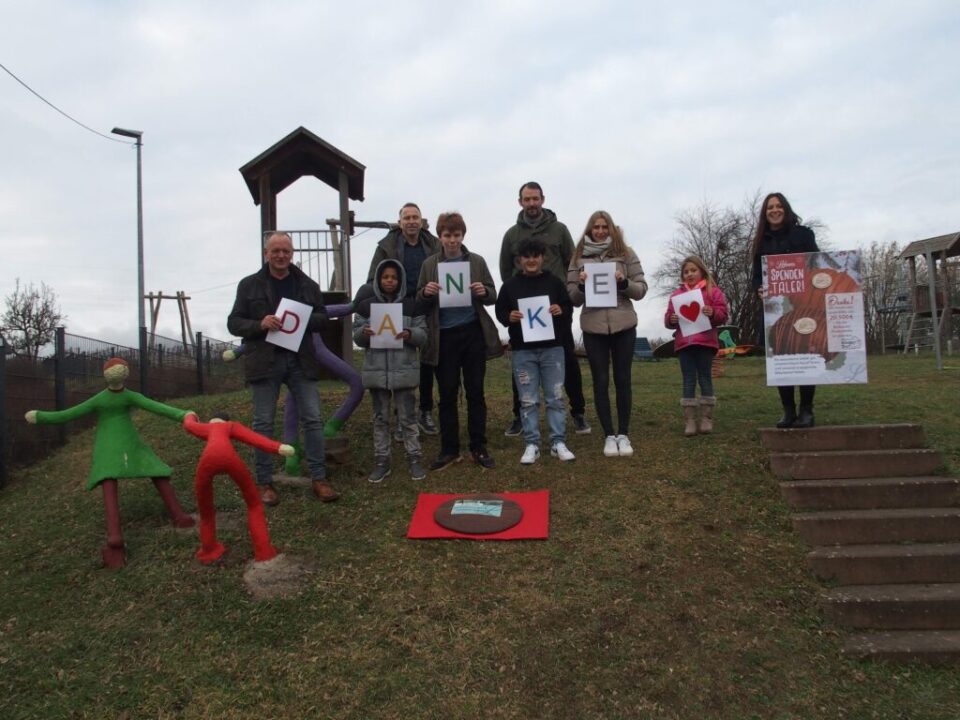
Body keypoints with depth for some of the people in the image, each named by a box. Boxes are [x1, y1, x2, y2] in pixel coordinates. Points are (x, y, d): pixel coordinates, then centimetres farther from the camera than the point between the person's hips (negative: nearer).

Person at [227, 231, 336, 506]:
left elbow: (322, 317, 12)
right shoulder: (249, 285, 4)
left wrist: (304, 320, -11)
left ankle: (319, 478, 10)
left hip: (300, 360, 2)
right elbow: (234, 323, 3)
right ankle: (265, 483, 15)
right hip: (264, 361, -1)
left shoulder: (308, 284, 9)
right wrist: (260, 324, -16)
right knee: (263, 423, 4)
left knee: (313, 419, 1)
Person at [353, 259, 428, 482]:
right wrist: (363, 332, -17)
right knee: (380, 418, 10)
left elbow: (423, 334, 1)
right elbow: (357, 337, 5)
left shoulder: (411, 304, 1)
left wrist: (410, 334, -20)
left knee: (408, 417, 4)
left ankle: (415, 459, 14)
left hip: (404, 370, -1)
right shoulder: (366, 304, 4)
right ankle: (381, 461, 18)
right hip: (376, 370, 2)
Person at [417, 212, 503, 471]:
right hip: (444, 336, 0)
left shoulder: (477, 261, 3)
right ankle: (449, 449, 15)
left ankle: (479, 448, 16)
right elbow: (419, 302, 5)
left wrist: (484, 292, -17)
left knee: (475, 391, 6)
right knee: (447, 394, 6)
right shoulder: (430, 264, 4)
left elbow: (493, 296, 5)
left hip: (473, 333, 0)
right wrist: (426, 293, -17)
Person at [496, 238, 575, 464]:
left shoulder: (554, 282, 5)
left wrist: (561, 310, -12)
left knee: (555, 398, 5)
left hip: (552, 348, 1)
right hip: (523, 351, 0)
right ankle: (531, 445, 10)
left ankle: (558, 443, 12)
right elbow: (500, 311, 8)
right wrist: (509, 317, -13)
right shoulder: (510, 285, 4)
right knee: (528, 400, 3)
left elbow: (569, 305, 10)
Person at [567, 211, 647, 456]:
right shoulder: (579, 257, 6)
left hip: (623, 325, 0)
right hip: (593, 327, 0)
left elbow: (641, 289, 4)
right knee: (600, 382, 4)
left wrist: (624, 282, -14)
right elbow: (573, 298, 7)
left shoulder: (625, 253, 5)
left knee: (623, 380, 5)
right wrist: (581, 285, -13)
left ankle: (623, 434, 15)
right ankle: (609, 436, 12)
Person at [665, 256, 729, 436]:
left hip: (705, 342, -2)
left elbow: (722, 315, 0)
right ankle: (689, 420, 4)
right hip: (684, 343, 2)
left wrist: (713, 313, -20)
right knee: (689, 381, 3)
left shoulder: (713, 291, 6)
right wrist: (671, 319, -10)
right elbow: (668, 319, 12)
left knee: (705, 379, 3)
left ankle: (706, 418, 9)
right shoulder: (676, 294, 13)